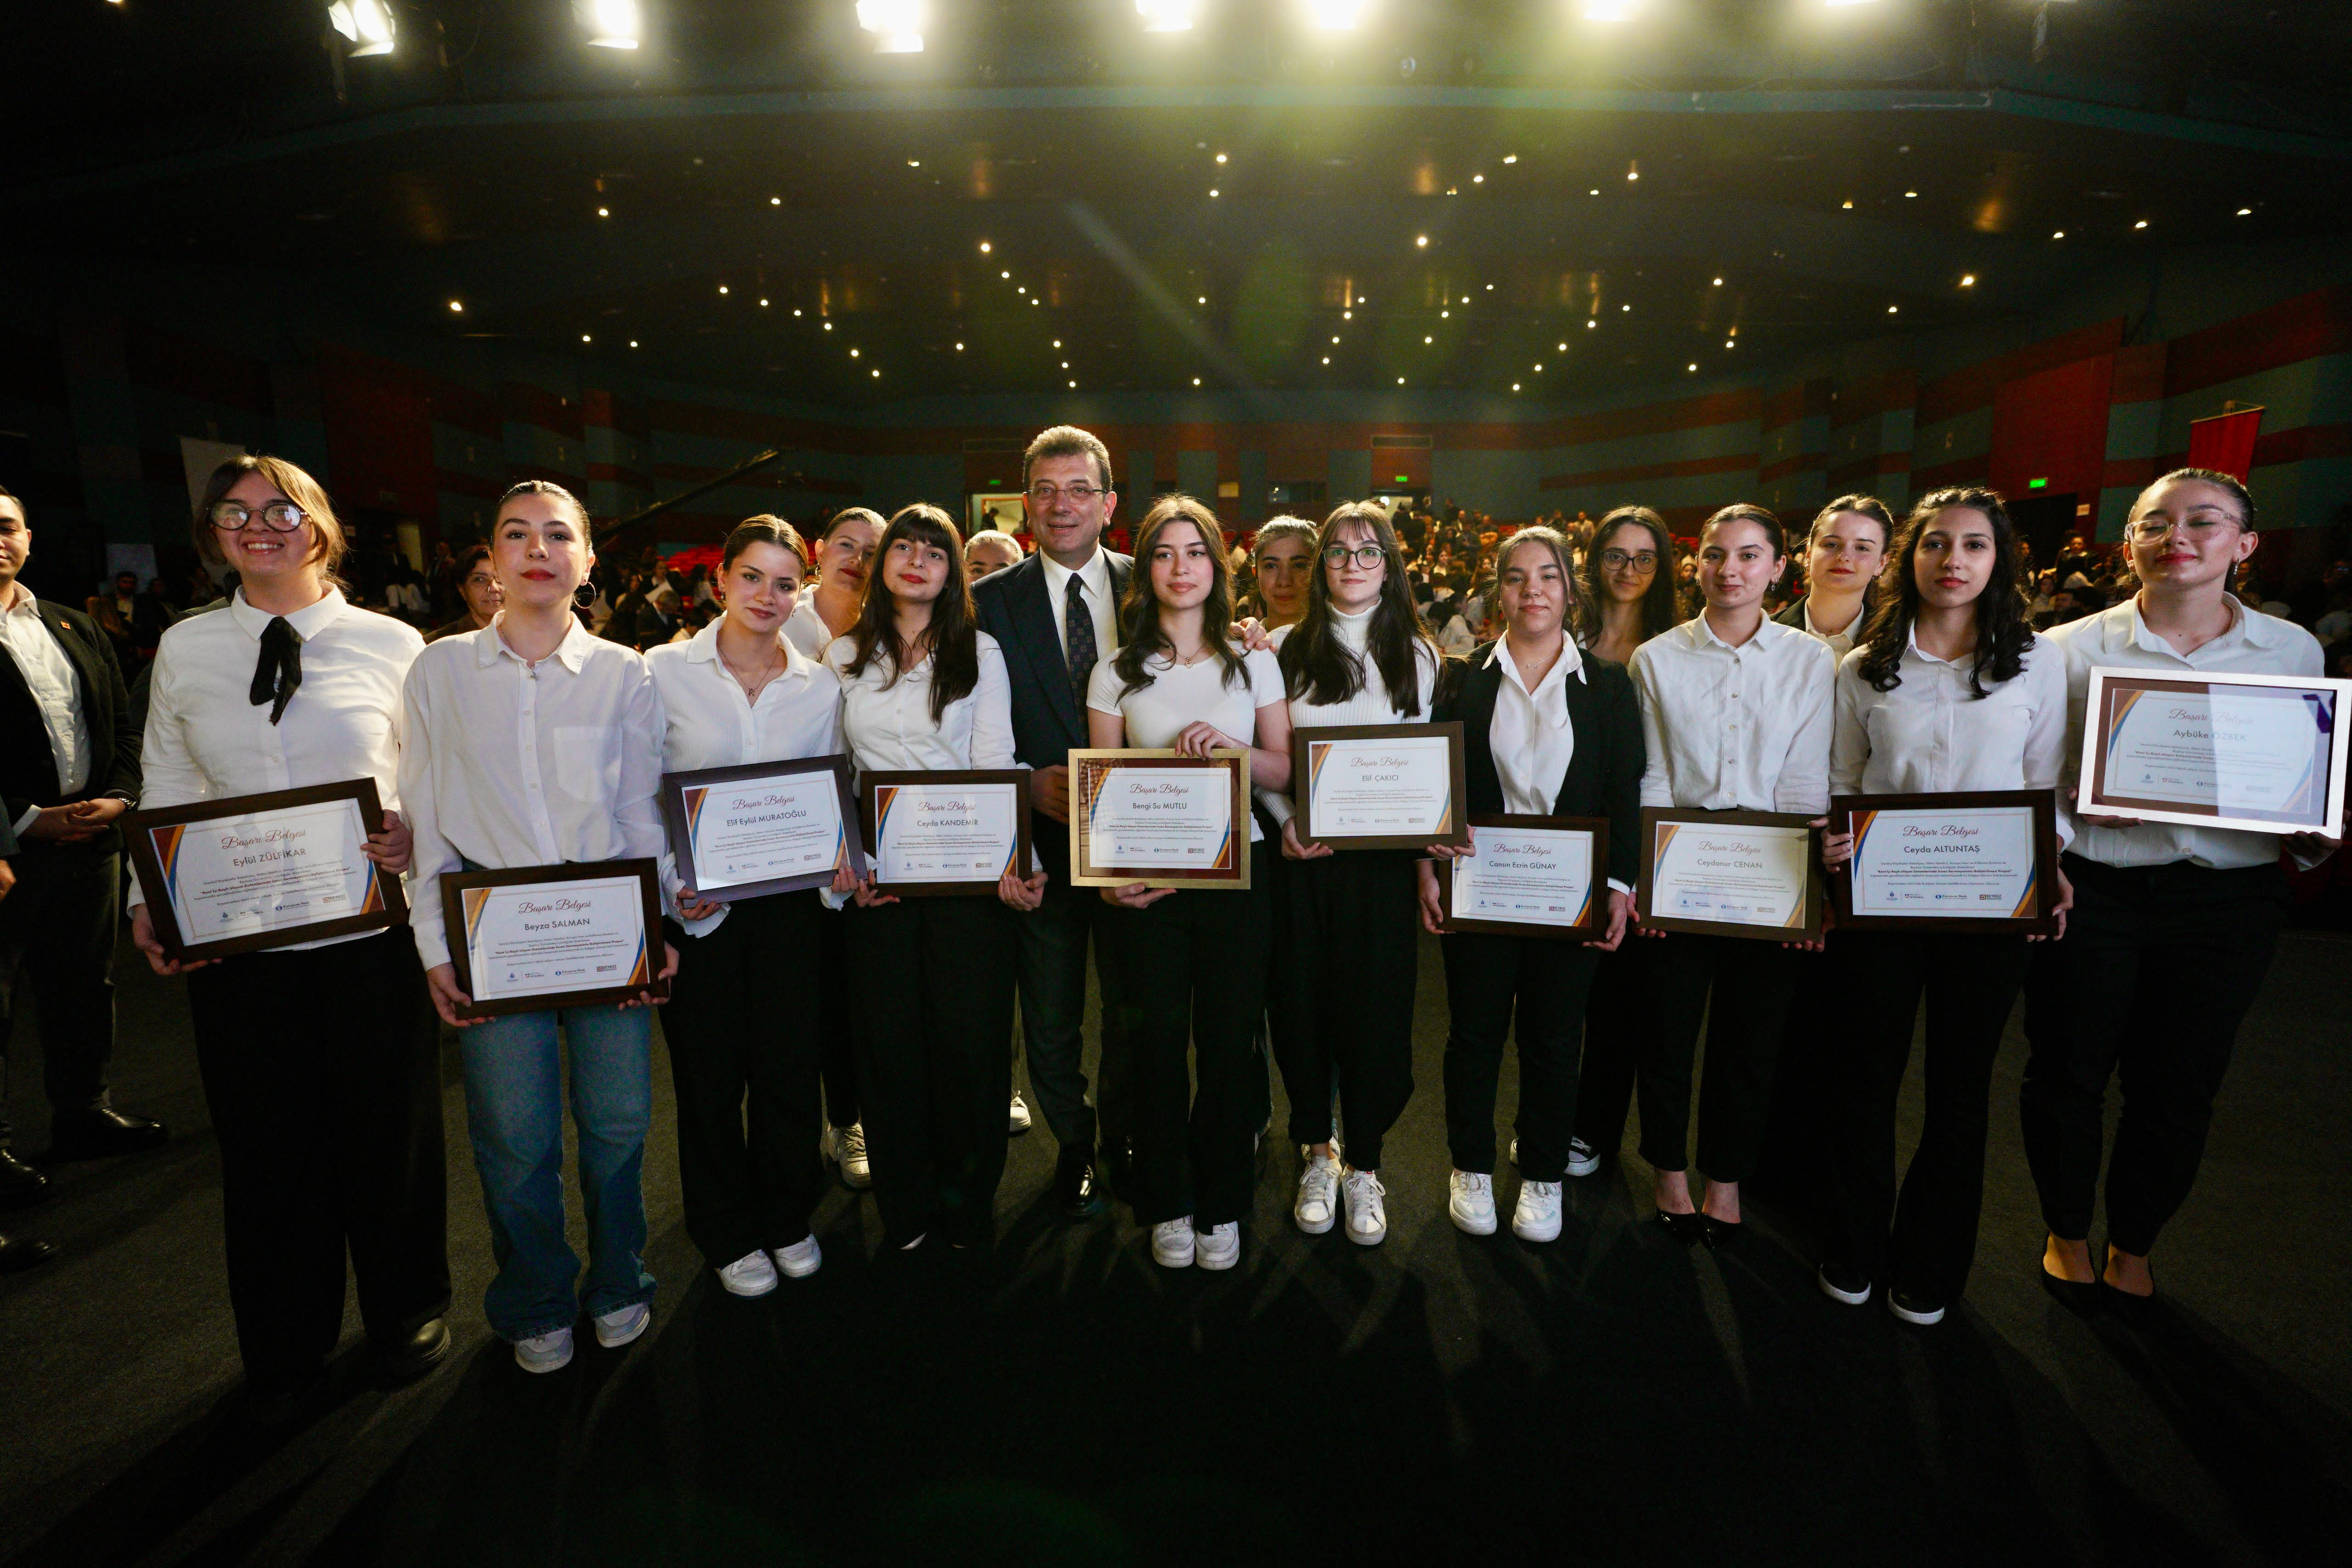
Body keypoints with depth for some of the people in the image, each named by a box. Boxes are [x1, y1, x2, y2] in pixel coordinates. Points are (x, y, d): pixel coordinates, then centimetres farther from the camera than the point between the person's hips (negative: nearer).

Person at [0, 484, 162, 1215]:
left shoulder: (78, 629, 13)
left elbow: (123, 726, 12)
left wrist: (118, 796, -4)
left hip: (91, 835, 5)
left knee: (84, 985, 14)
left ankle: (83, 1112, 27)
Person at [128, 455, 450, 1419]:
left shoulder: (391, 644, -1)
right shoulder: (184, 649, 7)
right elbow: (167, 788, 11)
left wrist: (415, 832, -19)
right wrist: (150, 900, 0)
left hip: (373, 931, -2)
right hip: (235, 939, 2)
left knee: (388, 1127, 10)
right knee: (266, 1142, 14)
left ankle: (406, 1312, 35)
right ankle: (286, 1345, 37)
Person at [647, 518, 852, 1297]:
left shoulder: (819, 685, 4)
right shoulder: (666, 671, -3)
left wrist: (837, 855, -8)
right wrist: (671, 884, -13)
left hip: (789, 899, 2)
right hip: (695, 906, -2)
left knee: (789, 1064, 10)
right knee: (709, 1072, 10)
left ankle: (788, 1217, 34)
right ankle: (729, 1232, 33)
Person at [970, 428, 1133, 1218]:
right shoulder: (990, 603, -1)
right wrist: (1029, 782, -16)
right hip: (1041, 836, 0)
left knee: (1135, 1006, 15)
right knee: (1050, 1017, 13)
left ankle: (1124, 1138, 41)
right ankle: (1074, 1145, 38)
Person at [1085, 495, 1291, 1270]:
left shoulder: (1253, 663, 7)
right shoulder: (1117, 674, 5)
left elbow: (1286, 770, 6)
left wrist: (1229, 746, -14)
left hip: (1235, 872, 1)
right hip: (1147, 879, 0)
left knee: (1230, 1041, 5)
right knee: (1159, 1042, 4)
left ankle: (1222, 1206, 26)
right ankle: (1167, 1206, 26)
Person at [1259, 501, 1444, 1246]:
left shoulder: (1417, 655, 9)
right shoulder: (1287, 648, 5)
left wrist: (1426, 854, -4)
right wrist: (1287, 822, -11)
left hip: (1383, 856, 0)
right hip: (1300, 856, 0)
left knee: (1375, 1008, 4)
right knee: (1302, 1002, 6)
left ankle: (1364, 1164, 24)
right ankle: (1317, 1150, 29)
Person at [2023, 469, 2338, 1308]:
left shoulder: (2294, 650, 6)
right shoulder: (2070, 648, -3)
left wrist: (2315, 831, -6)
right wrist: (2076, 812, -20)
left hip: (2229, 899, 3)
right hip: (2093, 891, -2)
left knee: (2177, 1087, 12)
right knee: (2066, 1071, 8)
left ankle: (2132, 1245, 36)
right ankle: (2067, 1233, 32)